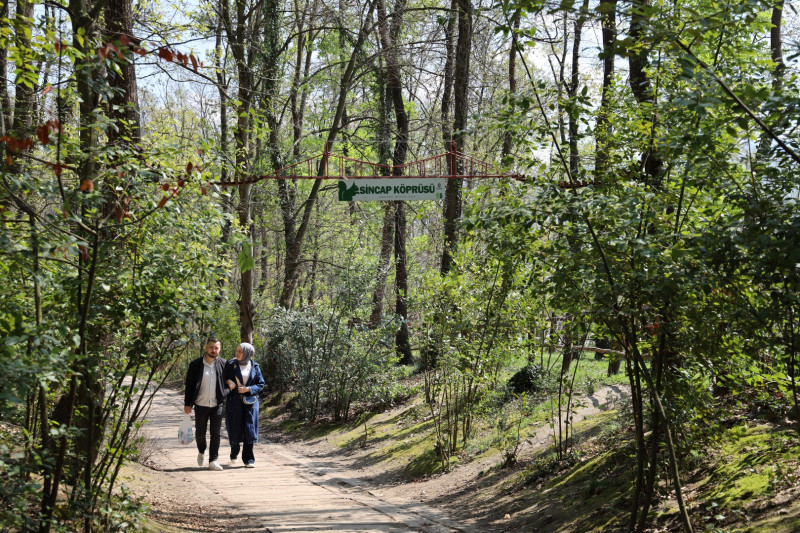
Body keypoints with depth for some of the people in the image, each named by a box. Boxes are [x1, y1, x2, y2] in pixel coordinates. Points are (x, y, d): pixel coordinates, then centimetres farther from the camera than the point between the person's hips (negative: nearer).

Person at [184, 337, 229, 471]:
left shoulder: (223, 364, 1)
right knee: (200, 432, 11)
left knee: (216, 433, -2)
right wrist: (187, 404, -3)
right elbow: (189, 385, 0)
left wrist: (225, 392, -9)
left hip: (217, 405, 0)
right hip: (201, 405, 0)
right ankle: (201, 451, 40)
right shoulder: (196, 364, -2)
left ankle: (213, 461, 4)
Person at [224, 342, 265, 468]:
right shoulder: (231, 365, 1)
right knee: (235, 429, 3)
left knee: (249, 429, -4)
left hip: (250, 401, 0)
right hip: (234, 401, 0)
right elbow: (223, 379, 9)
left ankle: (248, 460, 1)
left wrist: (248, 389, -12)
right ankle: (234, 454, 30)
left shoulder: (255, 367, 2)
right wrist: (228, 382, -14)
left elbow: (261, 384, 3)